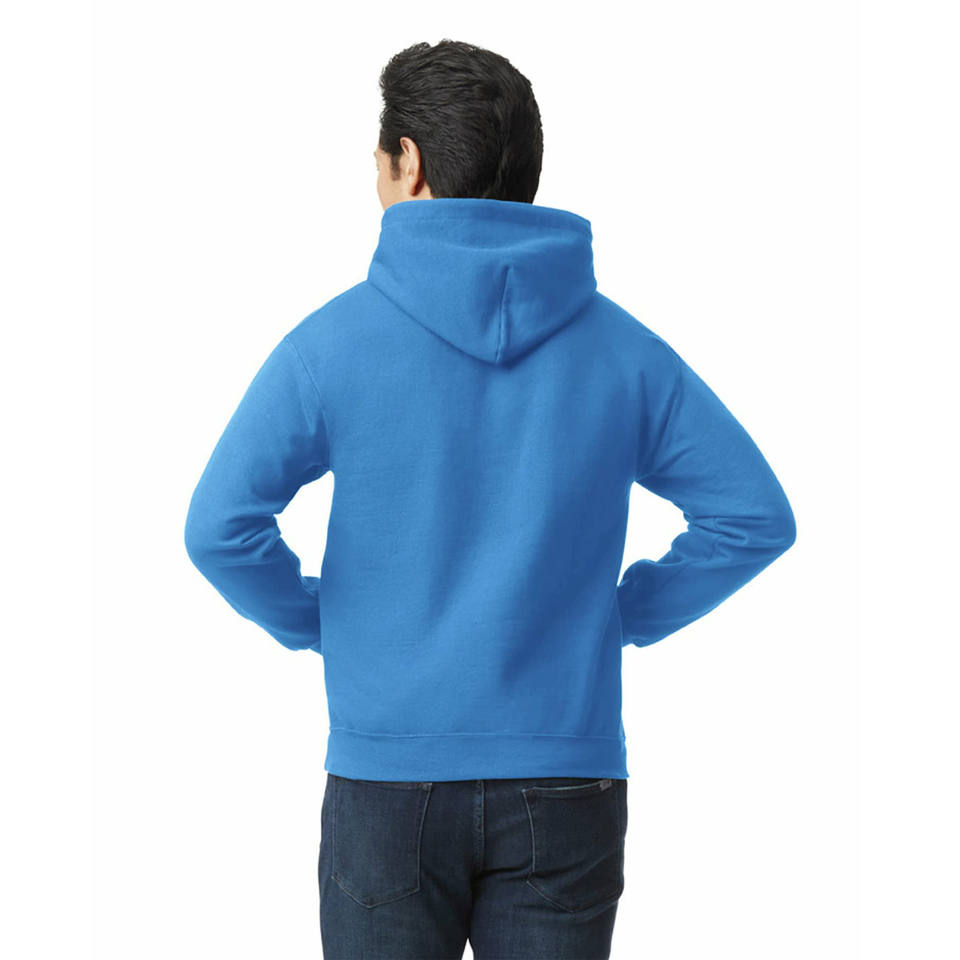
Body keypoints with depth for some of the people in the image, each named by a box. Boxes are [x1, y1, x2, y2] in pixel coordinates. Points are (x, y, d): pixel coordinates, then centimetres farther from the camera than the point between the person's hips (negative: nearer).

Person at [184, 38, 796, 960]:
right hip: (567, 782, 2)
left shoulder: (335, 339, -7)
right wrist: (624, 614, 8)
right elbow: (755, 514, 0)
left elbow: (219, 526, -13)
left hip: (386, 780, -2)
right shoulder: (623, 347, 0)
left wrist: (312, 622, 4)